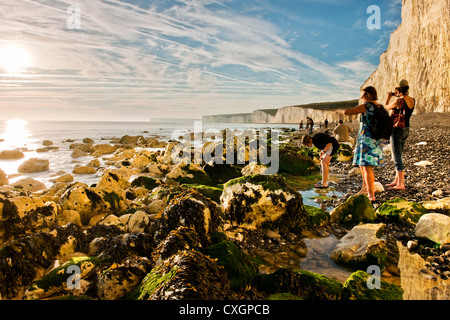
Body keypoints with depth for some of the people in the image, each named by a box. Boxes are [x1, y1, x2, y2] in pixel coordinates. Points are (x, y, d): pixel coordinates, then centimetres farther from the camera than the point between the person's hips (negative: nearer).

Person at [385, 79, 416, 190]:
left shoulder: (399, 101, -18)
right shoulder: (412, 100, 5)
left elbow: (386, 107, 0)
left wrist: (388, 98, 16)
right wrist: (399, 96, 24)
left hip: (397, 130, -8)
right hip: (406, 130, 8)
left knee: (397, 157, -6)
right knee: (398, 156, 18)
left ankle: (401, 184, -7)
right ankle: (397, 180, 25)